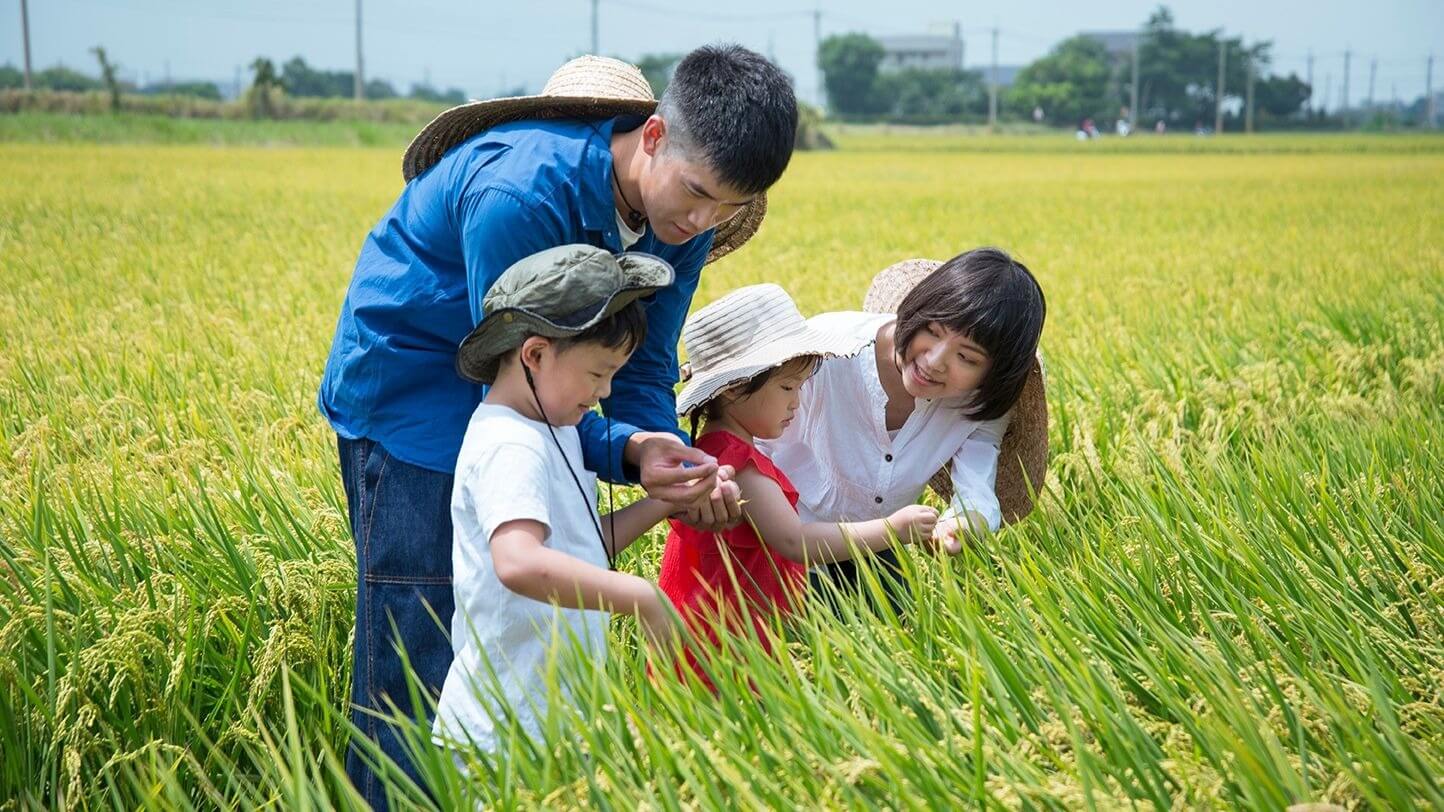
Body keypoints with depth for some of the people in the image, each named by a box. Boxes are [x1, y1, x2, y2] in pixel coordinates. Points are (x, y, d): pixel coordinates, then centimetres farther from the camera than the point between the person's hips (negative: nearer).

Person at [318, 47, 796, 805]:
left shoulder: (685, 218, -12)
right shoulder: (521, 195, -34)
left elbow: (642, 367, -5)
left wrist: (676, 464, -24)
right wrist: (623, 452, -39)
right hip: (412, 388, -6)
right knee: (421, 656, -6)